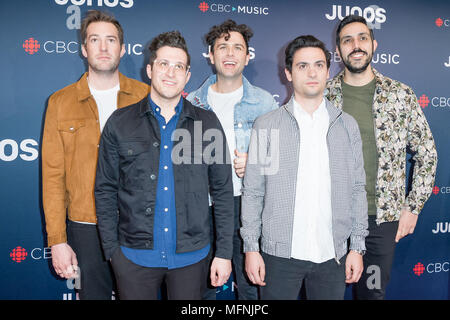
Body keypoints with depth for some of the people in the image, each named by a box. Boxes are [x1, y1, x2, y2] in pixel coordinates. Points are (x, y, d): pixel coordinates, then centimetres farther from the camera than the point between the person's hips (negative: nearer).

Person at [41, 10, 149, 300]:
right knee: (94, 292, 15)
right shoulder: (61, 103, 2)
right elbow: (53, 176, 1)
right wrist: (57, 240, -3)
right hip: (86, 227, 0)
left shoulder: (145, 97, 2)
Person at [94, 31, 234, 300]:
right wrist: (112, 249, 1)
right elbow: (105, 190, 5)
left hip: (191, 256, 1)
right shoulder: (120, 123, 1)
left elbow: (223, 191, 3)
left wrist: (224, 252, 0)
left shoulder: (208, 123, 1)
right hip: (135, 255, 0)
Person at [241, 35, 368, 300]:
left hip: (332, 254, 2)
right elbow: (252, 192, -1)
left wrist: (358, 247, 3)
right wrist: (251, 247, -4)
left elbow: (357, 190, 7)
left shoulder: (347, 125, 5)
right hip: (280, 253, -1)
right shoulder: (266, 125, -1)